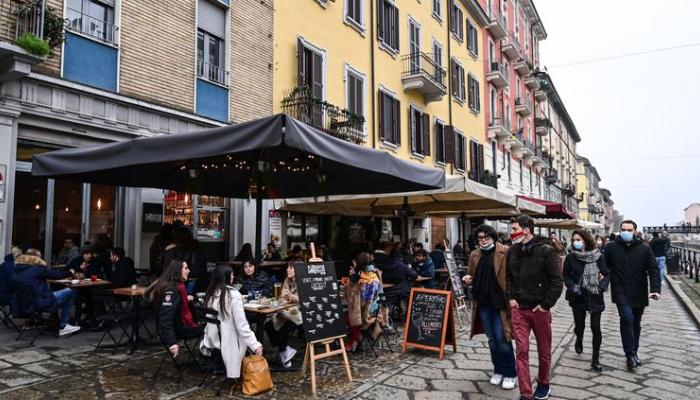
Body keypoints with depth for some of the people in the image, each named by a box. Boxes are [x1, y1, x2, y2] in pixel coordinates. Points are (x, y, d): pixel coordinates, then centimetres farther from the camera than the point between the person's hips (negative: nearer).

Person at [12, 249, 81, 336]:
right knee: (70, 292, 2)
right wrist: (70, 272, 14)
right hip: (40, 304, -9)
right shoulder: (37, 268, -10)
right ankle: (63, 327, 6)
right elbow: (56, 275, -3)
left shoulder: (17, 270, 11)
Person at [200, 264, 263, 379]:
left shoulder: (210, 293, 0)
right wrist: (255, 344, -20)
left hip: (213, 339, 7)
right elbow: (241, 324, -21)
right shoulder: (233, 295, -18)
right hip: (229, 340, -7)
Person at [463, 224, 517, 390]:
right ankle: (498, 370, 30)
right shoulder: (474, 255, 8)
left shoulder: (506, 252, -8)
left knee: (502, 338, -2)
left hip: (501, 302, -5)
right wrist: (468, 279, -4)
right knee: (492, 339, 14)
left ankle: (510, 374, 15)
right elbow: (472, 276, 18)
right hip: (483, 303, 5)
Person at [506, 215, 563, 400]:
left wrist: (546, 304, -13)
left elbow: (557, 281, -12)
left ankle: (543, 383, 37)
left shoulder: (546, 251, -12)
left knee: (544, 350, 13)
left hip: (540, 309, -3)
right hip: (518, 309, 3)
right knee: (521, 350, 0)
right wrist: (510, 297, 5)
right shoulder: (512, 251, 3)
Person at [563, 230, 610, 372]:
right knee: (580, 325, 11)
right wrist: (573, 287, -13)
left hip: (595, 298, -1)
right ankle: (579, 341, 46)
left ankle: (595, 360, 11)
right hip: (578, 298, 1)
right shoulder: (570, 258, -4)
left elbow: (606, 274, -1)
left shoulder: (597, 256, -7)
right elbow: (566, 276, 2)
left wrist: (601, 287, -16)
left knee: (596, 328, -2)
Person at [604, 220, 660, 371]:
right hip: (621, 293, -2)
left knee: (636, 323, 15)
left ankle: (634, 352, 33)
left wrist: (656, 289, -15)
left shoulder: (644, 248, -2)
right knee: (627, 318, -19)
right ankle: (630, 355, -9)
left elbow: (653, 269, -4)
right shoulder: (611, 247, -3)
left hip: (639, 293, 2)